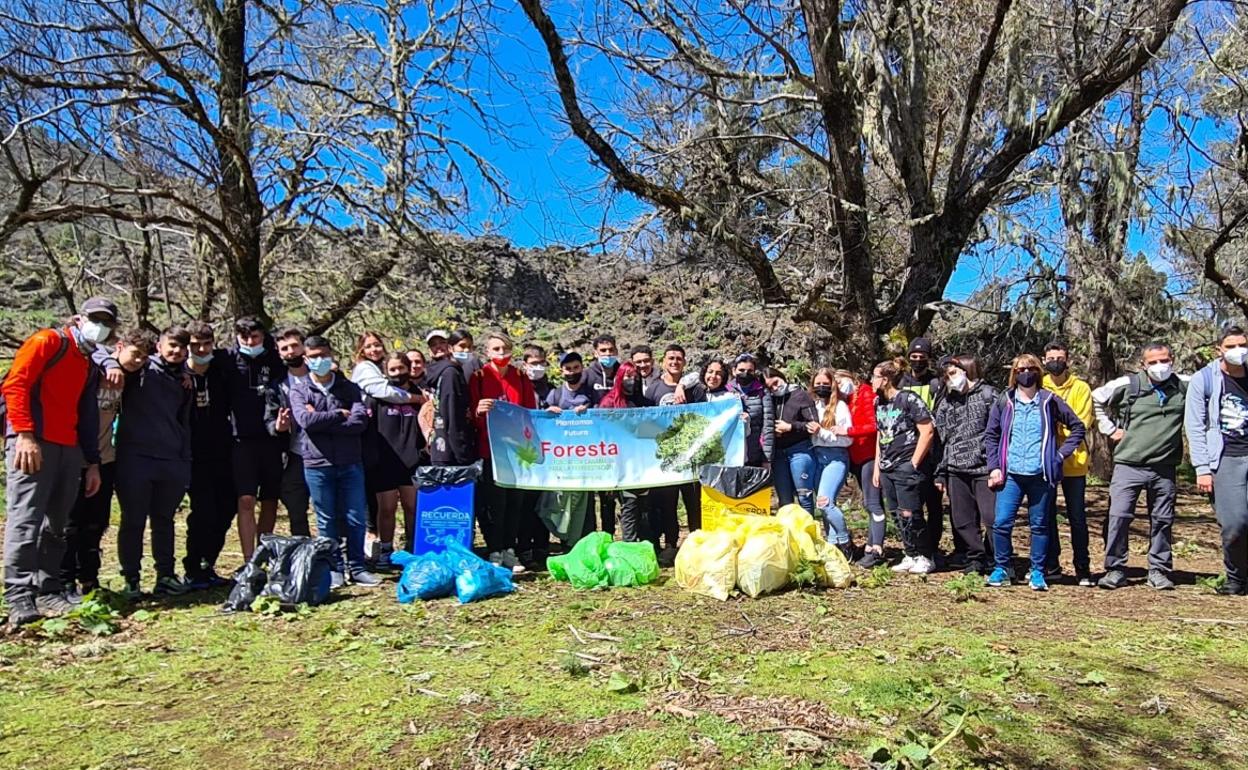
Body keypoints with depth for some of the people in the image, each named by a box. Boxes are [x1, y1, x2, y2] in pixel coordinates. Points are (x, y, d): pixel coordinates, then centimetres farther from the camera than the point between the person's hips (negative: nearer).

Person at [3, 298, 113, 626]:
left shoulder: (90, 366, 22)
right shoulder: (48, 341, 1)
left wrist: (92, 462, 17)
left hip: (70, 450, 8)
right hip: (32, 442, -7)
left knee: (56, 524, 9)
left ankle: (48, 592, 15)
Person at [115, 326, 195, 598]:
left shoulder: (184, 382, 16)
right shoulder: (141, 368, 1)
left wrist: (186, 465, 14)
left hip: (171, 463, 5)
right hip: (134, 457, -4)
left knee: (164, 521, 12)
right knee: (133, 521, 2)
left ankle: (166, 576, 20)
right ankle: (131, 580, 12)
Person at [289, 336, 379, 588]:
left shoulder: (349, 388, 8)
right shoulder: (299, 390, 5)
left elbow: (360, 421, -8)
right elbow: (305, 419, -13)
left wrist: (322, 421, -11)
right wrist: (340, 415, -8)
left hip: (351, 463, 1)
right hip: (317, 464, -1)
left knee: (356, 518, 4)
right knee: (326, 521, 6)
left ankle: (356, 567, 17)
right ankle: (334, 569, 17)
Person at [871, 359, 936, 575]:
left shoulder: (908, 399, -10)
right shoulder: (879, 403, 13)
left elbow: (928, 431, -12)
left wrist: (914, 463, -12)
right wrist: (877, 467, 17)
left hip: (907, 467, -8)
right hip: (887, 468, 8)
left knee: (909, 515, -7)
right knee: (898, 516, 10)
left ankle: (925, 558, 8)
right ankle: (911, 556, 21)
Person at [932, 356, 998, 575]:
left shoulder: (988, 395, 1)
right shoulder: (945, 403, 17)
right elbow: (942, 439, 17)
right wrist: (941, 472, 12)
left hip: (984, 468, -5)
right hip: (956, 471, 5)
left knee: (993, 517, -8)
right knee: (962, 521, 6)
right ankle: (975, 558, 17)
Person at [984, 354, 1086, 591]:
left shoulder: (1050, 401, 3)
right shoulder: (1003, 403, 6)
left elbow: (1077, 427, 10)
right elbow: (990, 436, 9)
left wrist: (1061, 454, 1)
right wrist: (994, 468, 1)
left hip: (1041, 475, 0)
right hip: (1011, 474, 0)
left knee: (1039, 525, 8)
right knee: (1001, 522, -5)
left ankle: (1037, 572, 19)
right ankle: (1003, 567, 11)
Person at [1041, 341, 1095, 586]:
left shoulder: (1081, 388, 2)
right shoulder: (1038, 388, 6)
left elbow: (1082, 423, -8)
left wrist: (1058, 427, -19)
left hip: (1073, 462, -2)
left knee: (1077, 516, 3)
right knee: (1046, 514, 8)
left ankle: (1082, 567, 13)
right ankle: (1051, 565, 18)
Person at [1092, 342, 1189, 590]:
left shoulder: (1184, 387, 2)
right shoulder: (1128, 385, -3)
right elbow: (1097, 399, 10)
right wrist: (1110, 429, 4)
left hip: (1165, 469, 2)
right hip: (1129, 465, -2)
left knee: (1162, 521, 10)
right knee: (1119, 516, -7)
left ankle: (1159, 570, 22)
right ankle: (1115, 569, 3)